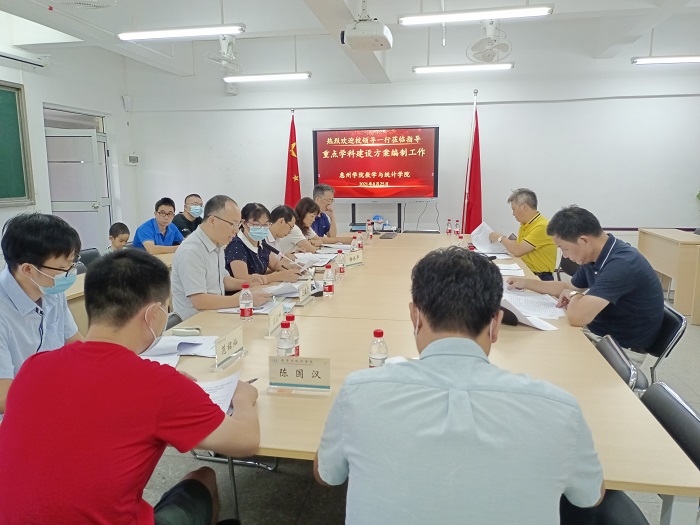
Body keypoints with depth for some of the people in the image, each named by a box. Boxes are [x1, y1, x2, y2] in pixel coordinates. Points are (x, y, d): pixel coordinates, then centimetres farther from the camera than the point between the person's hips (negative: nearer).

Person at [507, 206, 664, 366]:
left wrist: (575, 296, -14)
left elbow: (576, 316, -37)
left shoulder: (621, 263, -30)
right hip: (596, 332, 8)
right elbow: (570, 288, 20)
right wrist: (527, 283, 11)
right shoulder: (593, 257, 0)